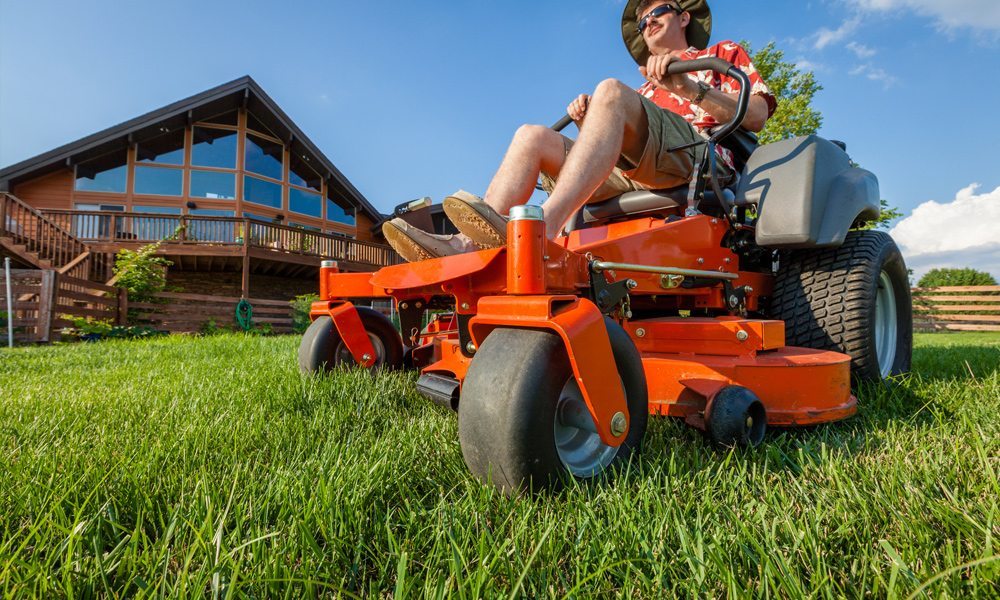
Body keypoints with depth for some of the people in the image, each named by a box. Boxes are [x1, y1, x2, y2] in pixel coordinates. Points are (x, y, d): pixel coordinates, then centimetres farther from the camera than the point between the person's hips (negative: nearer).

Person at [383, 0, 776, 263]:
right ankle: (467, 245, -32)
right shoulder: (645, 90, 39)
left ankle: (541, 229, -48)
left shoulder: (723, 54, 27)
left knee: (610, 90, -28)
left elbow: (756, 116, 7)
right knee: (532, 136, -10)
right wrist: (588, 125, 3)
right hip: (627, 171, 5)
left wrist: (685, 86, -6)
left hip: (699, 155, -4)